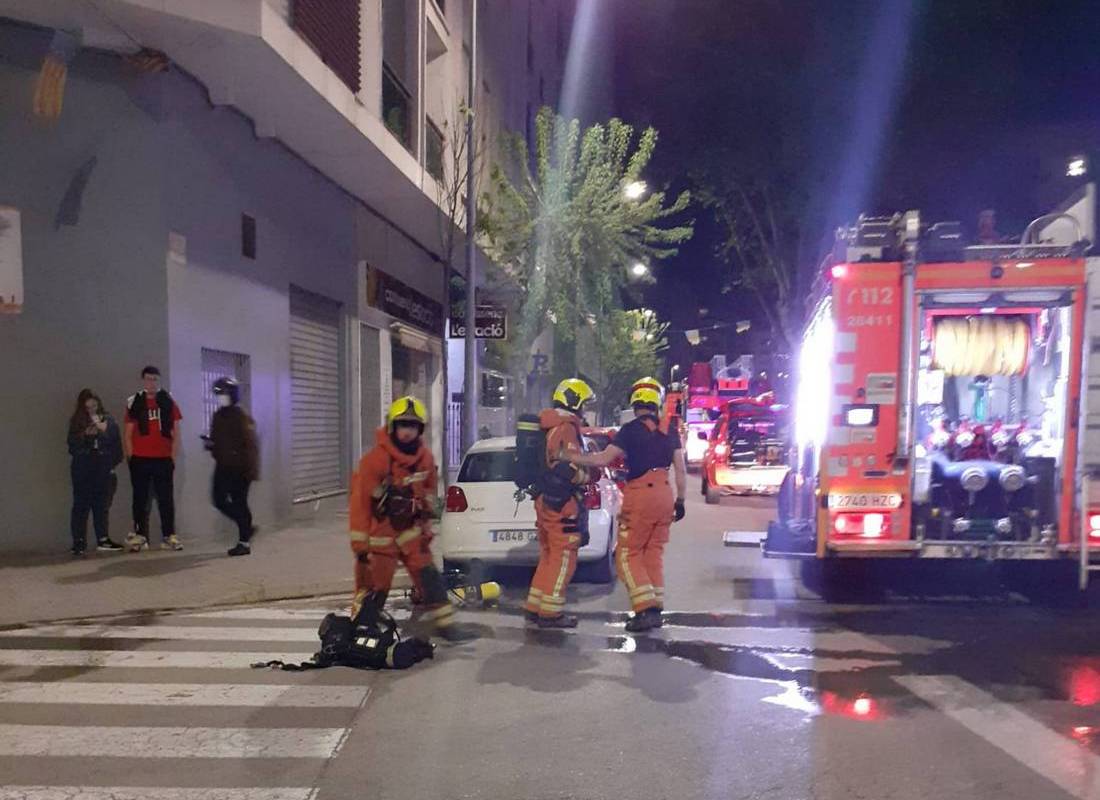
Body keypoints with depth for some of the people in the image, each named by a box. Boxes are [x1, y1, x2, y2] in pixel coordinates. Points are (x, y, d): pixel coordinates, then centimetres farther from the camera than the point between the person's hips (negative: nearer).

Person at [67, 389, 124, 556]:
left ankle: (103, 539, 13)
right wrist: (85, 434, -13)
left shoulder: (108, 421, 7)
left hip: (102, 469, 1)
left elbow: (116, 444, 6)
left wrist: (113, 464, -5)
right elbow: (72, 446, 1)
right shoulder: (77, 422, 6)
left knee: (102, 505, 6)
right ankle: (79, 542, 2)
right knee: (81, 505, -1)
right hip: (82, 469, -1)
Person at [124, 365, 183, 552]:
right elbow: (128, 435, 6)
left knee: (166, 499, 2)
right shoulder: (134, 403, 5)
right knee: (140, 499, 5)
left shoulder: (168, 402, 6)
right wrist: (131, 458, -2)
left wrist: (173, 456, 0)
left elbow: (176, 433, 6)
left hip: (163, 459, 0)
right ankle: (140, 536, 10)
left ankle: (169, 536, 6)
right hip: (140, 460, 0)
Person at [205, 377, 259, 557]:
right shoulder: (217, 416, 12)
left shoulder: (241, 416, -12)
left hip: (239, 468, -7)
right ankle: (246, 526, 24)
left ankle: (244, 542, 6)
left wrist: (251, 469, -22)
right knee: (219, 500, 5)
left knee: (239, 503, -3)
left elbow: (250, 443, -17)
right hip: (223, 466, 8)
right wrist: (210, 443, -1)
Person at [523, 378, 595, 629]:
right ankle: (550, 612, 2)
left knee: (549, 556, 17)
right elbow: (568, 469, -24)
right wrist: (589, 476, -9)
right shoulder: (566, 428, -15)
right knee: (563, 558, -2)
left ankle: (534, 608, 22)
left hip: (545, 499, 10)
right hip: (562, 502, -10)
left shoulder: (548, 427, 17)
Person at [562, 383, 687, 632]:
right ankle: (656, 609, 15)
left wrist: (567, 456, -11)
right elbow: (681, 470, 9)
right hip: (665, 495, 6)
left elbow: (603, 459, -15)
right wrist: (680, 501, 17)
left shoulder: (631, 430, -8)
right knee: (654, 554, 15)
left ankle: (645, 609, -8)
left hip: (641, 495, -6)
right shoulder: (670, 432, 8)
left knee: (628, 555, 2)